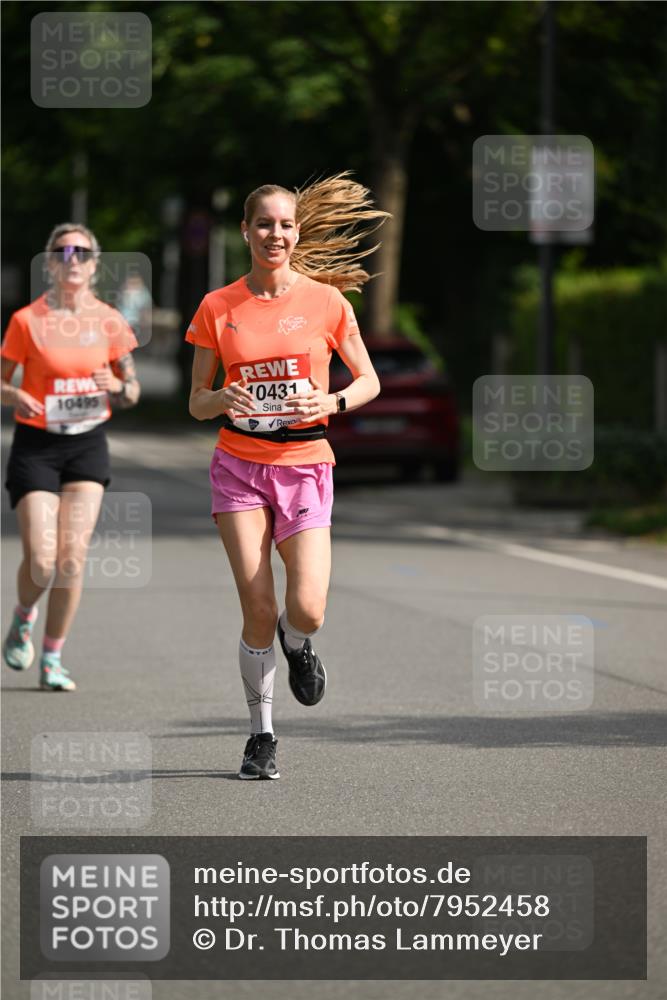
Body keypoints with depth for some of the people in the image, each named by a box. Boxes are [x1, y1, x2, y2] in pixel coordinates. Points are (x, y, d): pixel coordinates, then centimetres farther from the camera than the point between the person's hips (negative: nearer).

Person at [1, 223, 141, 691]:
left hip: (88, 445, 2)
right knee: (41, 560, -11)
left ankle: (53, 659, 6)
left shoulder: (109, 322, 2)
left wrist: (115, 386, -14)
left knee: (73, 555, -7)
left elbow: (132, 393, 9)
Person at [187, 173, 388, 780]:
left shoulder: (326, 301, 1)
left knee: (307, 611, -15)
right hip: (239, 464, 0)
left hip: (305, 465, 0)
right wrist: (221, 399, -16)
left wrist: (332, 402, -12)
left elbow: (369, 381, 9)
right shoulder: (218, 308, 3)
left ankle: (297, 644, 24)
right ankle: (262, 735, 11)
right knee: (258, 612, -8)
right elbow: (197, 402, 7)